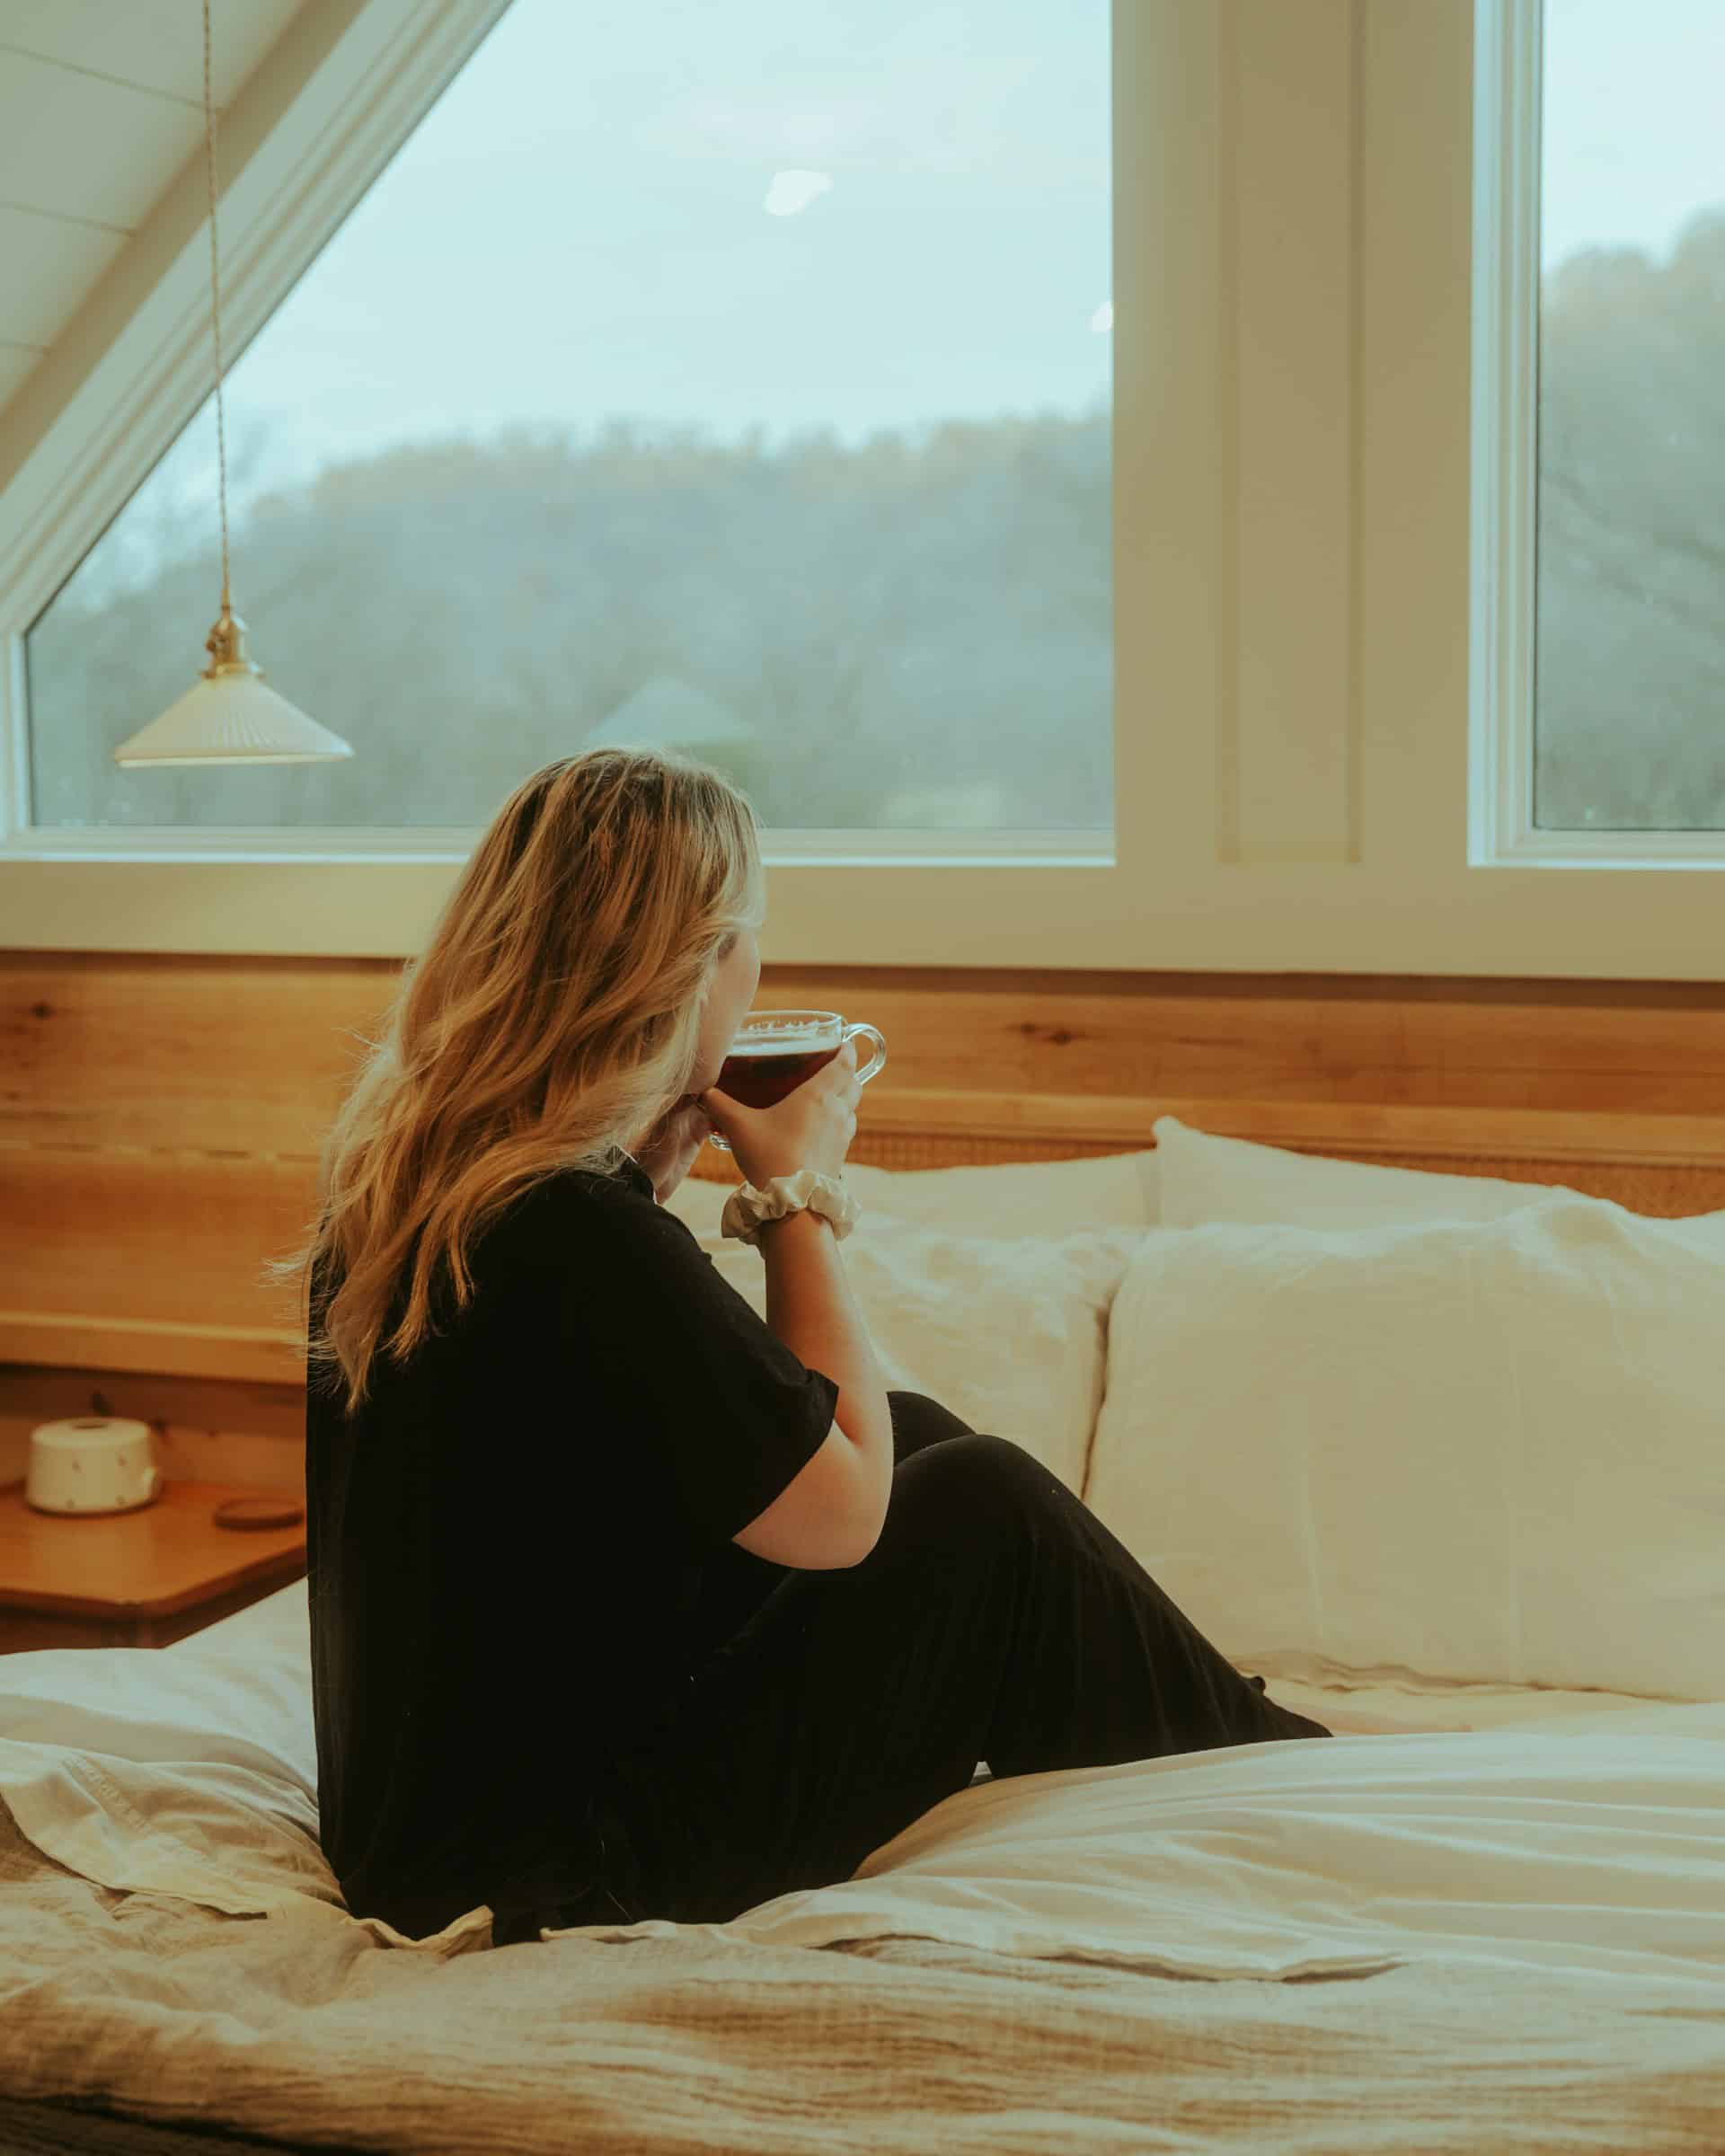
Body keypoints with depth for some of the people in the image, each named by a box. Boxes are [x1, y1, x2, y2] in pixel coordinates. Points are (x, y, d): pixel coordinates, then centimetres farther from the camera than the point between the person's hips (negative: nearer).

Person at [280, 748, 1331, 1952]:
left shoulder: (399, 1171, -1)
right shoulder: (585, 1237, -29)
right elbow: (842, 1510, -17)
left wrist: (655, 1166, 6)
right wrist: (803, 1189, -9)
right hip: (552, 1873, -9)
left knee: (913, 1428, 15)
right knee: (985, 1503, 2)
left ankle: (1232, 1727, 31)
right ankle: (1259, 1769, 27)